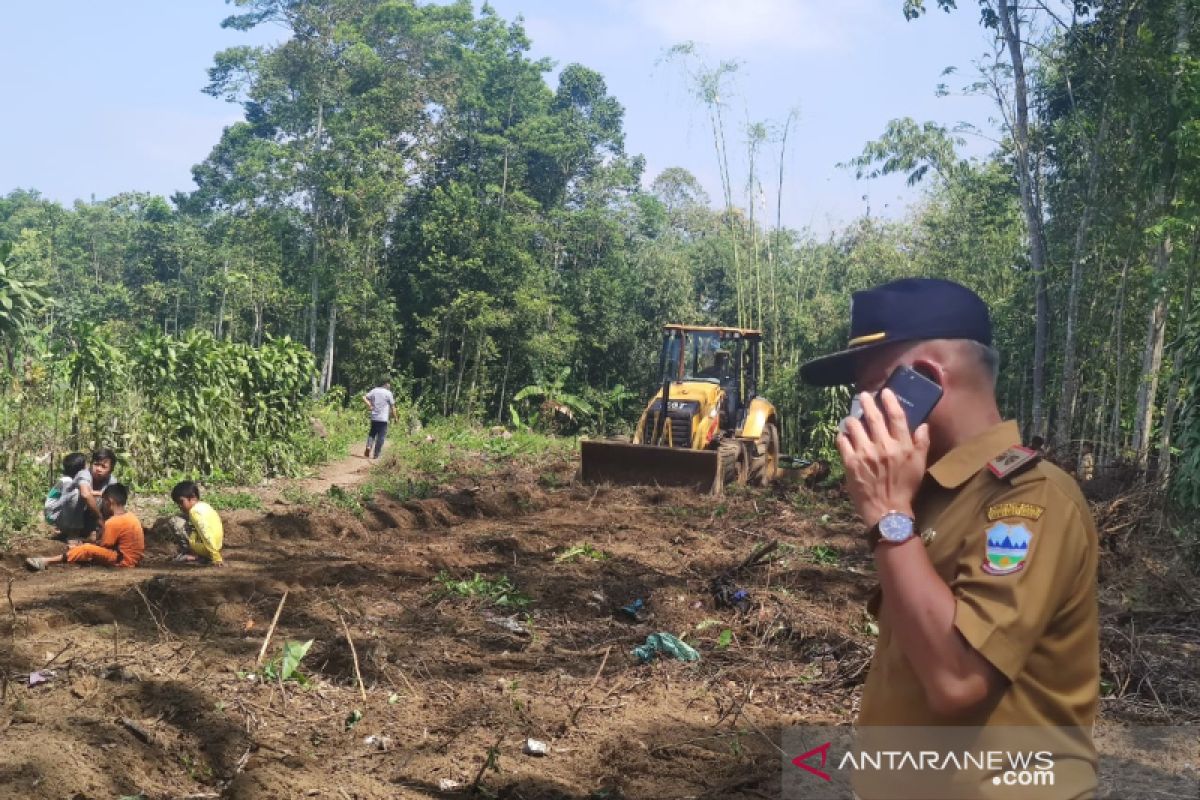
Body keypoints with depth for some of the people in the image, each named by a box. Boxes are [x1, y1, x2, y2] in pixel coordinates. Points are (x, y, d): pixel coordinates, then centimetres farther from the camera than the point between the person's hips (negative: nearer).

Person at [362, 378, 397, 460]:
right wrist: (394, 415, 10)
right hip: (383, 418, -4)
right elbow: (392, 406, -2)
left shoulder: (374, 390, 6)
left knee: (372, 433, 19)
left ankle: (368, 446, -6)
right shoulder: (388, 393, -5)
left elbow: (364, 398, 0)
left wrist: (369, 405, 4)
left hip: (374, 417, 4)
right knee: (381, 436, 3)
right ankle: (376, 454, 4)